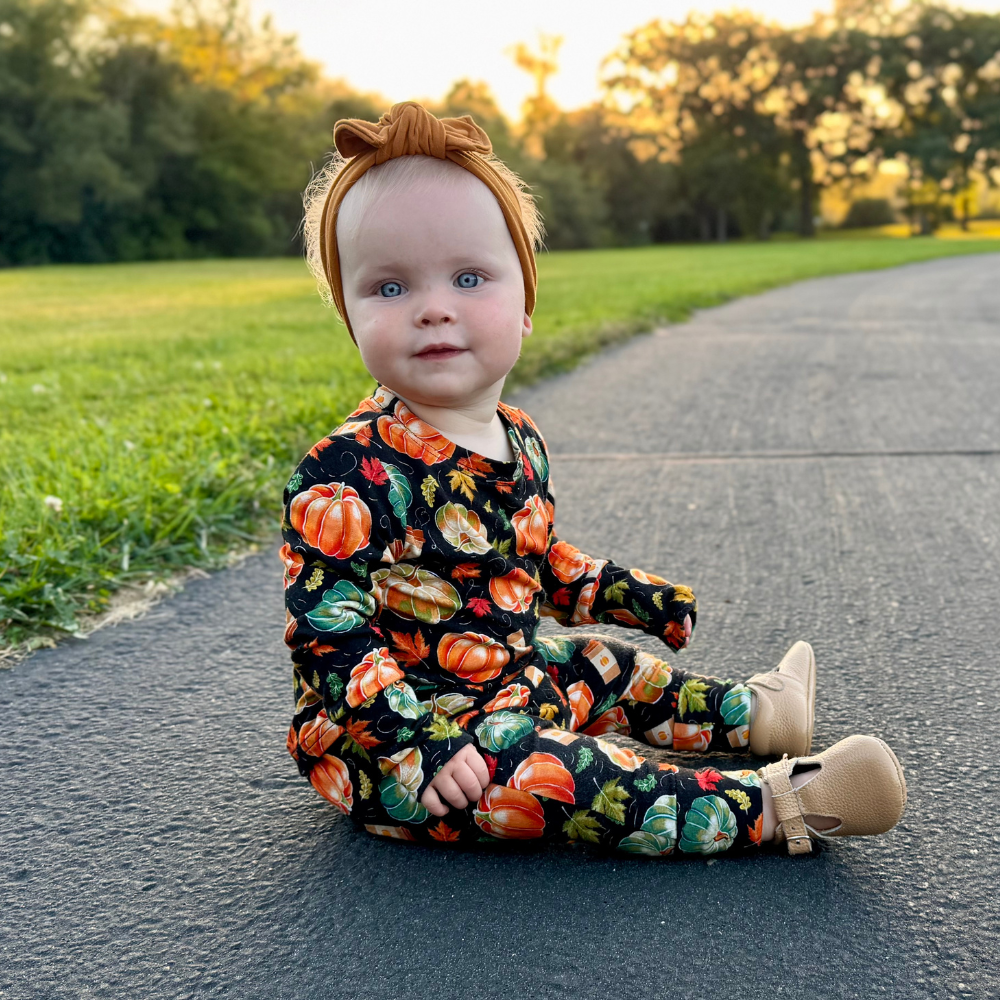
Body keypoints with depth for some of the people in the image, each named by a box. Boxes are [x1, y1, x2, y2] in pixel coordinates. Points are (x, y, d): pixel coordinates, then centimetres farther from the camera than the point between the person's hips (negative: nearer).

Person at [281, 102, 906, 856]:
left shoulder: (519, 442, 3)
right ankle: (773, 806, -22)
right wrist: (420, 741, -33)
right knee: (539, 774, -30)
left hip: (505, 688, 9)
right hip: (383, 741, -8)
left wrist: (627, 594, 19)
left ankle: (755, 712, 45)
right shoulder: (349, 476, -24)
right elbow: (328, 629, -26)